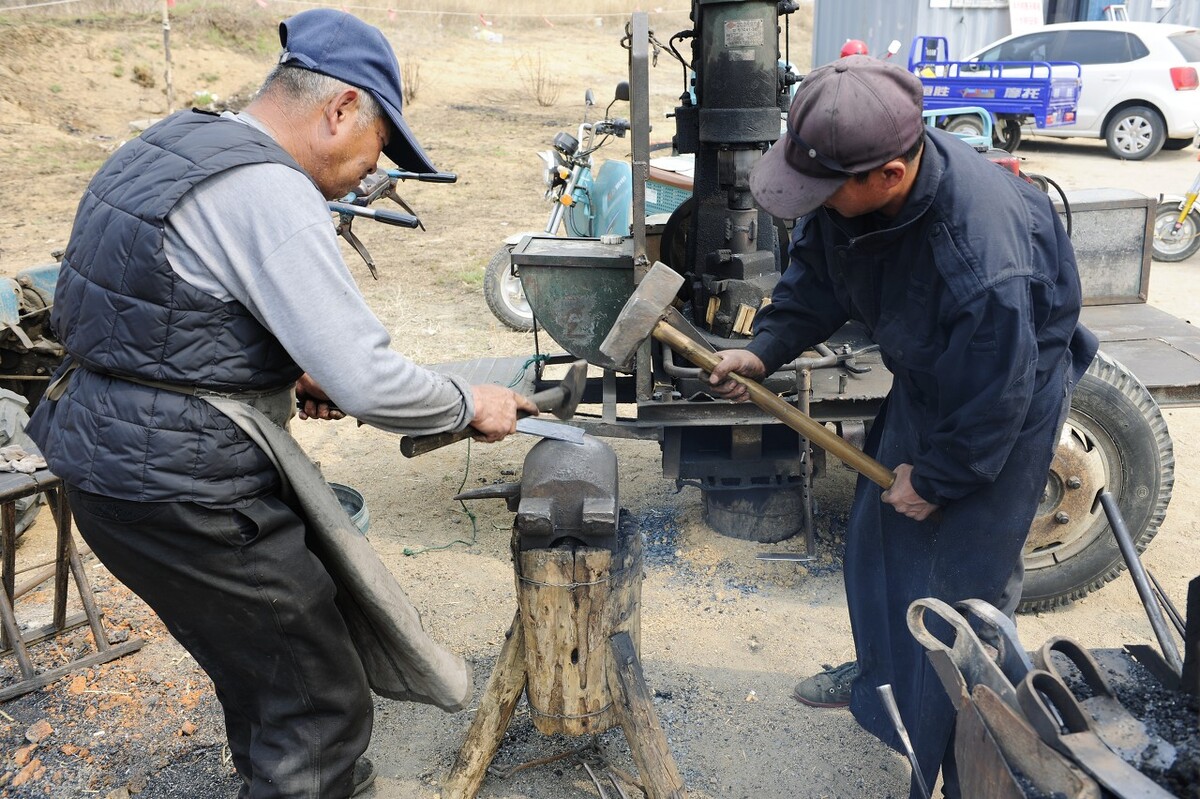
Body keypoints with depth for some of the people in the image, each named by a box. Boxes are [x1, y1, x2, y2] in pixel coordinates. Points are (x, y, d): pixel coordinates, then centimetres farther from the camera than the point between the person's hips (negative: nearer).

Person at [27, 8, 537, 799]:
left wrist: (286, 374, 13)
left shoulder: (170, 144, 10)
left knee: (259, 663, 28)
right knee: (321, 705, 1)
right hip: (181, 489, -10)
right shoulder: (272, 194, -20)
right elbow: (369, 381, -24)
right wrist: (471, 405, -7)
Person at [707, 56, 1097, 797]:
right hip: (926, 380, 8)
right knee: (878, 533, 20)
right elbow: (817, 274, -2)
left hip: (1007, 401, -7)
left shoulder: (982, 252, -43)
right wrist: (765, 349, -13)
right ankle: (882, 673, 47)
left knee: (968, 581, 1)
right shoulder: (852, 184, -22)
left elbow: (994, 397, -28)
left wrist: (936, 478, -14)